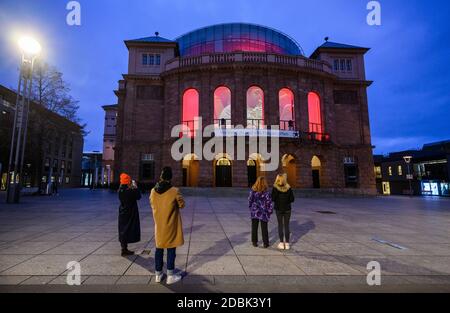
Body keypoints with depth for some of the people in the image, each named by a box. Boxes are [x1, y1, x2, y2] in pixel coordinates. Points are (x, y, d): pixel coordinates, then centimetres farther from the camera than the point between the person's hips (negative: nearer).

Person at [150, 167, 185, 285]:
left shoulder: (153, 191, -5)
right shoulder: (174, 191, -19)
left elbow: (152, 205, 9)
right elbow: (182, 204, -6)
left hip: (159, 225, 4)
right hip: (171, 226, -4)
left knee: (159, 249, 16)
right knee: (171, 250, 7)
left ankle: (158, 274, 28)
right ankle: (170, 276, 16)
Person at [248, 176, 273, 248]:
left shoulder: (252, 191, -7)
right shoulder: (266, 193, -14)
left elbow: (250, 200, -1)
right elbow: (269, 203, -10)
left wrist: (251, 208, 13)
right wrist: (270, 211, 2)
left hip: (254, 212, 2)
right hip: (263, 213, -2)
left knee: (254, 228, 14)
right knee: (264, 228, 11)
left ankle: (254, 242, 23)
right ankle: (265, 243, 19)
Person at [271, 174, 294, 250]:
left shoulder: (275, 188, -12)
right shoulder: (289, 188, -7)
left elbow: (273, 199, -13)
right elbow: (292, 199, -5)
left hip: (278, 209, -1)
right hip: (287, 209, 1)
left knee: (280, 225, 9)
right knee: (286, 225, 10)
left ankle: (281, 243, 11)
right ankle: (287, 243, 13)